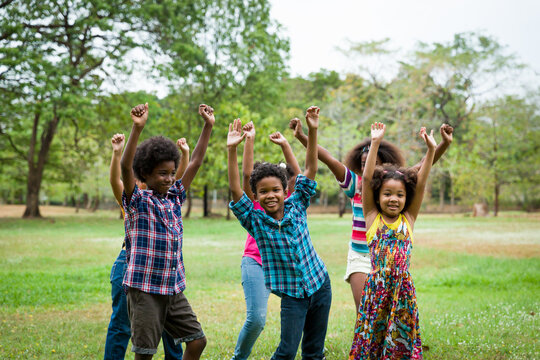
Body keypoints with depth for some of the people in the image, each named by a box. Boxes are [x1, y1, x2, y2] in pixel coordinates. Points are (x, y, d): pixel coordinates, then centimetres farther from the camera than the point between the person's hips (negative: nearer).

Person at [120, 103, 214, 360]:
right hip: (144, 289, -6)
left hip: (174, 290, 6)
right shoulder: (137, 201, -6)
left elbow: (195, 163, 11)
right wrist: (137, 128, -32)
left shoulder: (174, 198, 10)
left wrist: (208, 126, 7)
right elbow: (126, 167, -22)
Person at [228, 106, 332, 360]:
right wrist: (232, 151, -27)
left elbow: (310, 169, -6)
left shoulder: (297, 207, -3)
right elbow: (235, 189, -19)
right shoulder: (254, 220, -8)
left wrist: (312, 132, -14)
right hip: (291, 294, -2)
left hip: (319, 284, 2)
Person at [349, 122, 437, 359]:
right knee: (371, 339, 5)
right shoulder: (372, 217, 1)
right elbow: (367, 179, -5)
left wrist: (431, 150, -6)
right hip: (376, 288, -1)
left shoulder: (408, 219, 5)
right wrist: (375, 143, -9)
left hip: (403, 289, 1)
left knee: (401, 340, 6)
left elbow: (421, 183, 0)